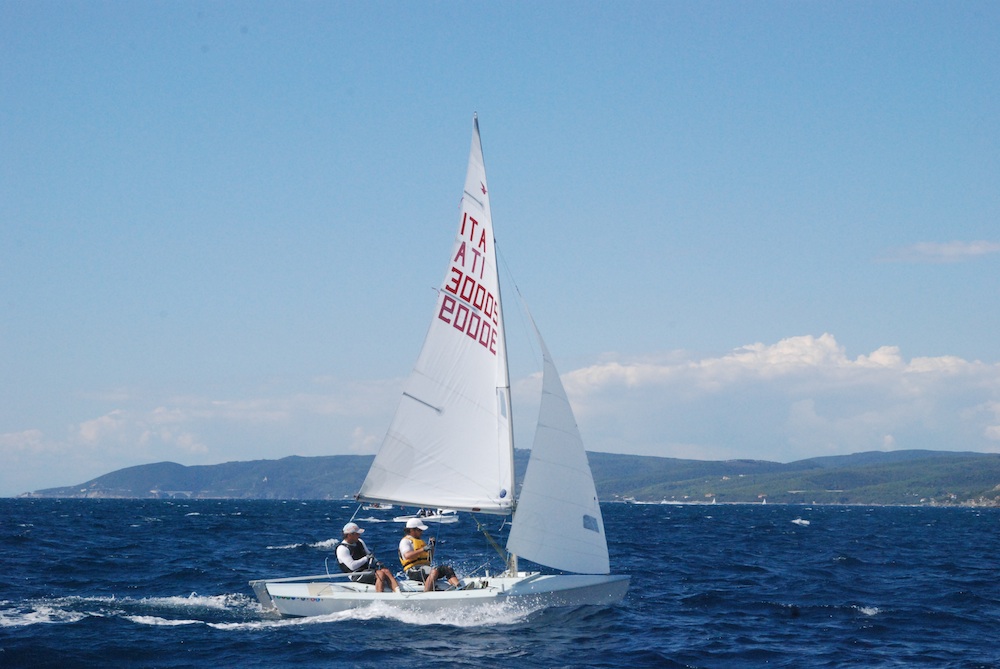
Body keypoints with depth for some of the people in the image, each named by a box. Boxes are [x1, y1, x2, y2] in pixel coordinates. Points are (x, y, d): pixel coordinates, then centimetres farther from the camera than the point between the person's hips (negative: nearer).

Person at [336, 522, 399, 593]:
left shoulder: (359, 542, 16)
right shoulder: (342, 549, -11)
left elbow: (368, 554, 26)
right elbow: (352, 566, -20)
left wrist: (376, 562, 5)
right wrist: (366, 558, -15)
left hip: (368, 569, 8)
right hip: (357, 575, -8)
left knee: (386, 571, -19)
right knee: (380, 574, -29)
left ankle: (398, 592, -35)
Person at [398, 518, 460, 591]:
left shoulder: (420, 541, 29)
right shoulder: (405, 541, 1)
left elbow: (429, 557, 35)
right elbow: (407, 555, -20)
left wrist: (432, 547, 17)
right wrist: (423, 549, -25)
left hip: (425, 567, 9)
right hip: (414, 570, -9)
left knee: (448, 569, -13)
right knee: (434, 571, -37)